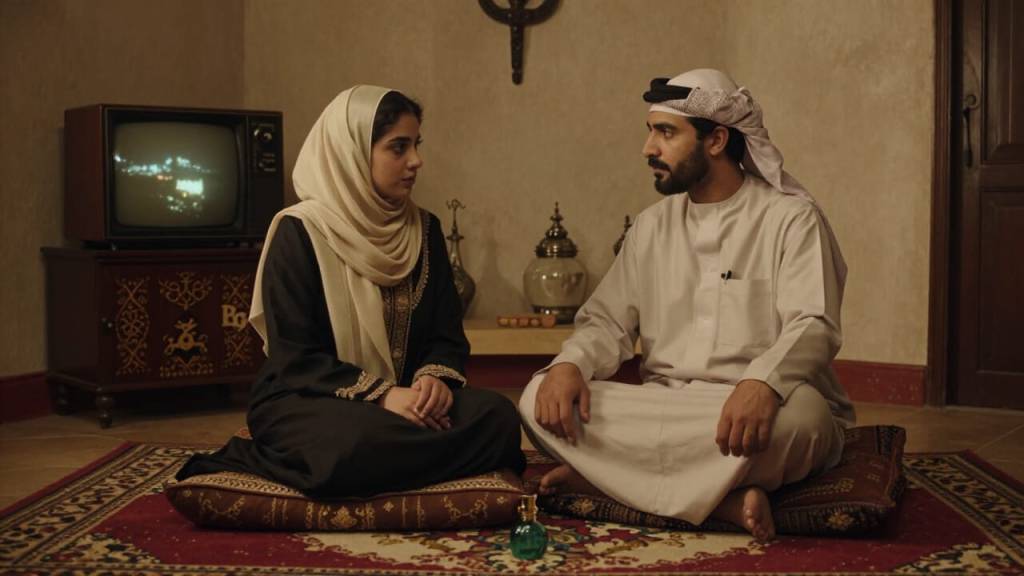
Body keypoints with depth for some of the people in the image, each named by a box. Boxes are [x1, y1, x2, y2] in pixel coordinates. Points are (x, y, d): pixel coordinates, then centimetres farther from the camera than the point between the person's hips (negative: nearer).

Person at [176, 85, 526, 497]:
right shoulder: (300, 232, -7)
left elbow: (447, 331, 9)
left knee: (496, 417, -24)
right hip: (304, 399, -6)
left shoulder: (423, 229, 10)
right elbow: (293, 356, -12)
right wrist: (380, 394, -24)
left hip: (400, 399, 7)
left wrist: (436, 377, -14)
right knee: (361, 444, -41)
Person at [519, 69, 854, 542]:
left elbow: (812, 326, -14)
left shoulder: (790, 217, -2)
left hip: (754, 415, -4)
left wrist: (762, 383, -37)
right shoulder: (652, 226, 15)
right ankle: (722, 499, -28)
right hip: (663, 415, 4)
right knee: (540, 401, -19)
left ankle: (601, 476, -25)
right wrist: (569, 364, -13)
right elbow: (607, 321, 11)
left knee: (799, 410, -39)